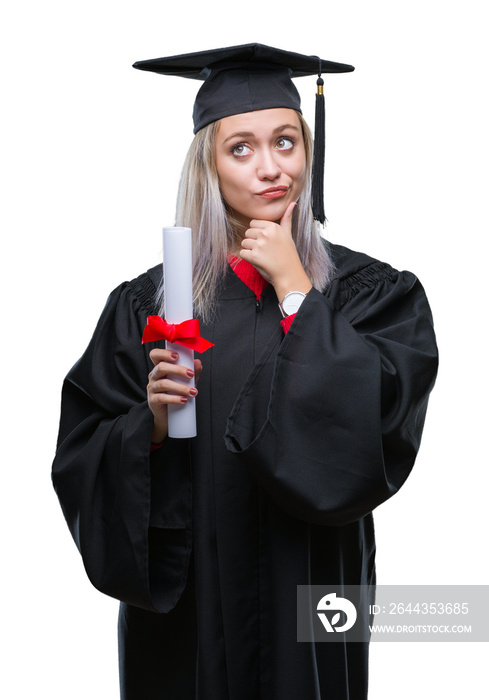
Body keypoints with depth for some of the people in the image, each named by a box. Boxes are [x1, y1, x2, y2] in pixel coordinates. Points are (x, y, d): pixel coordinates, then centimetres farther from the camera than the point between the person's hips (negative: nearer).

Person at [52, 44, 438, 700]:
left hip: (310, 594, 0)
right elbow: (82, 458, -3)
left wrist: (294, 291, -15)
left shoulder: (372, 295, -3)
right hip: (184, 600, 0)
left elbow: (381, 428, -18)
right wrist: (151, 423, -23)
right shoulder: (146, 304, -2)